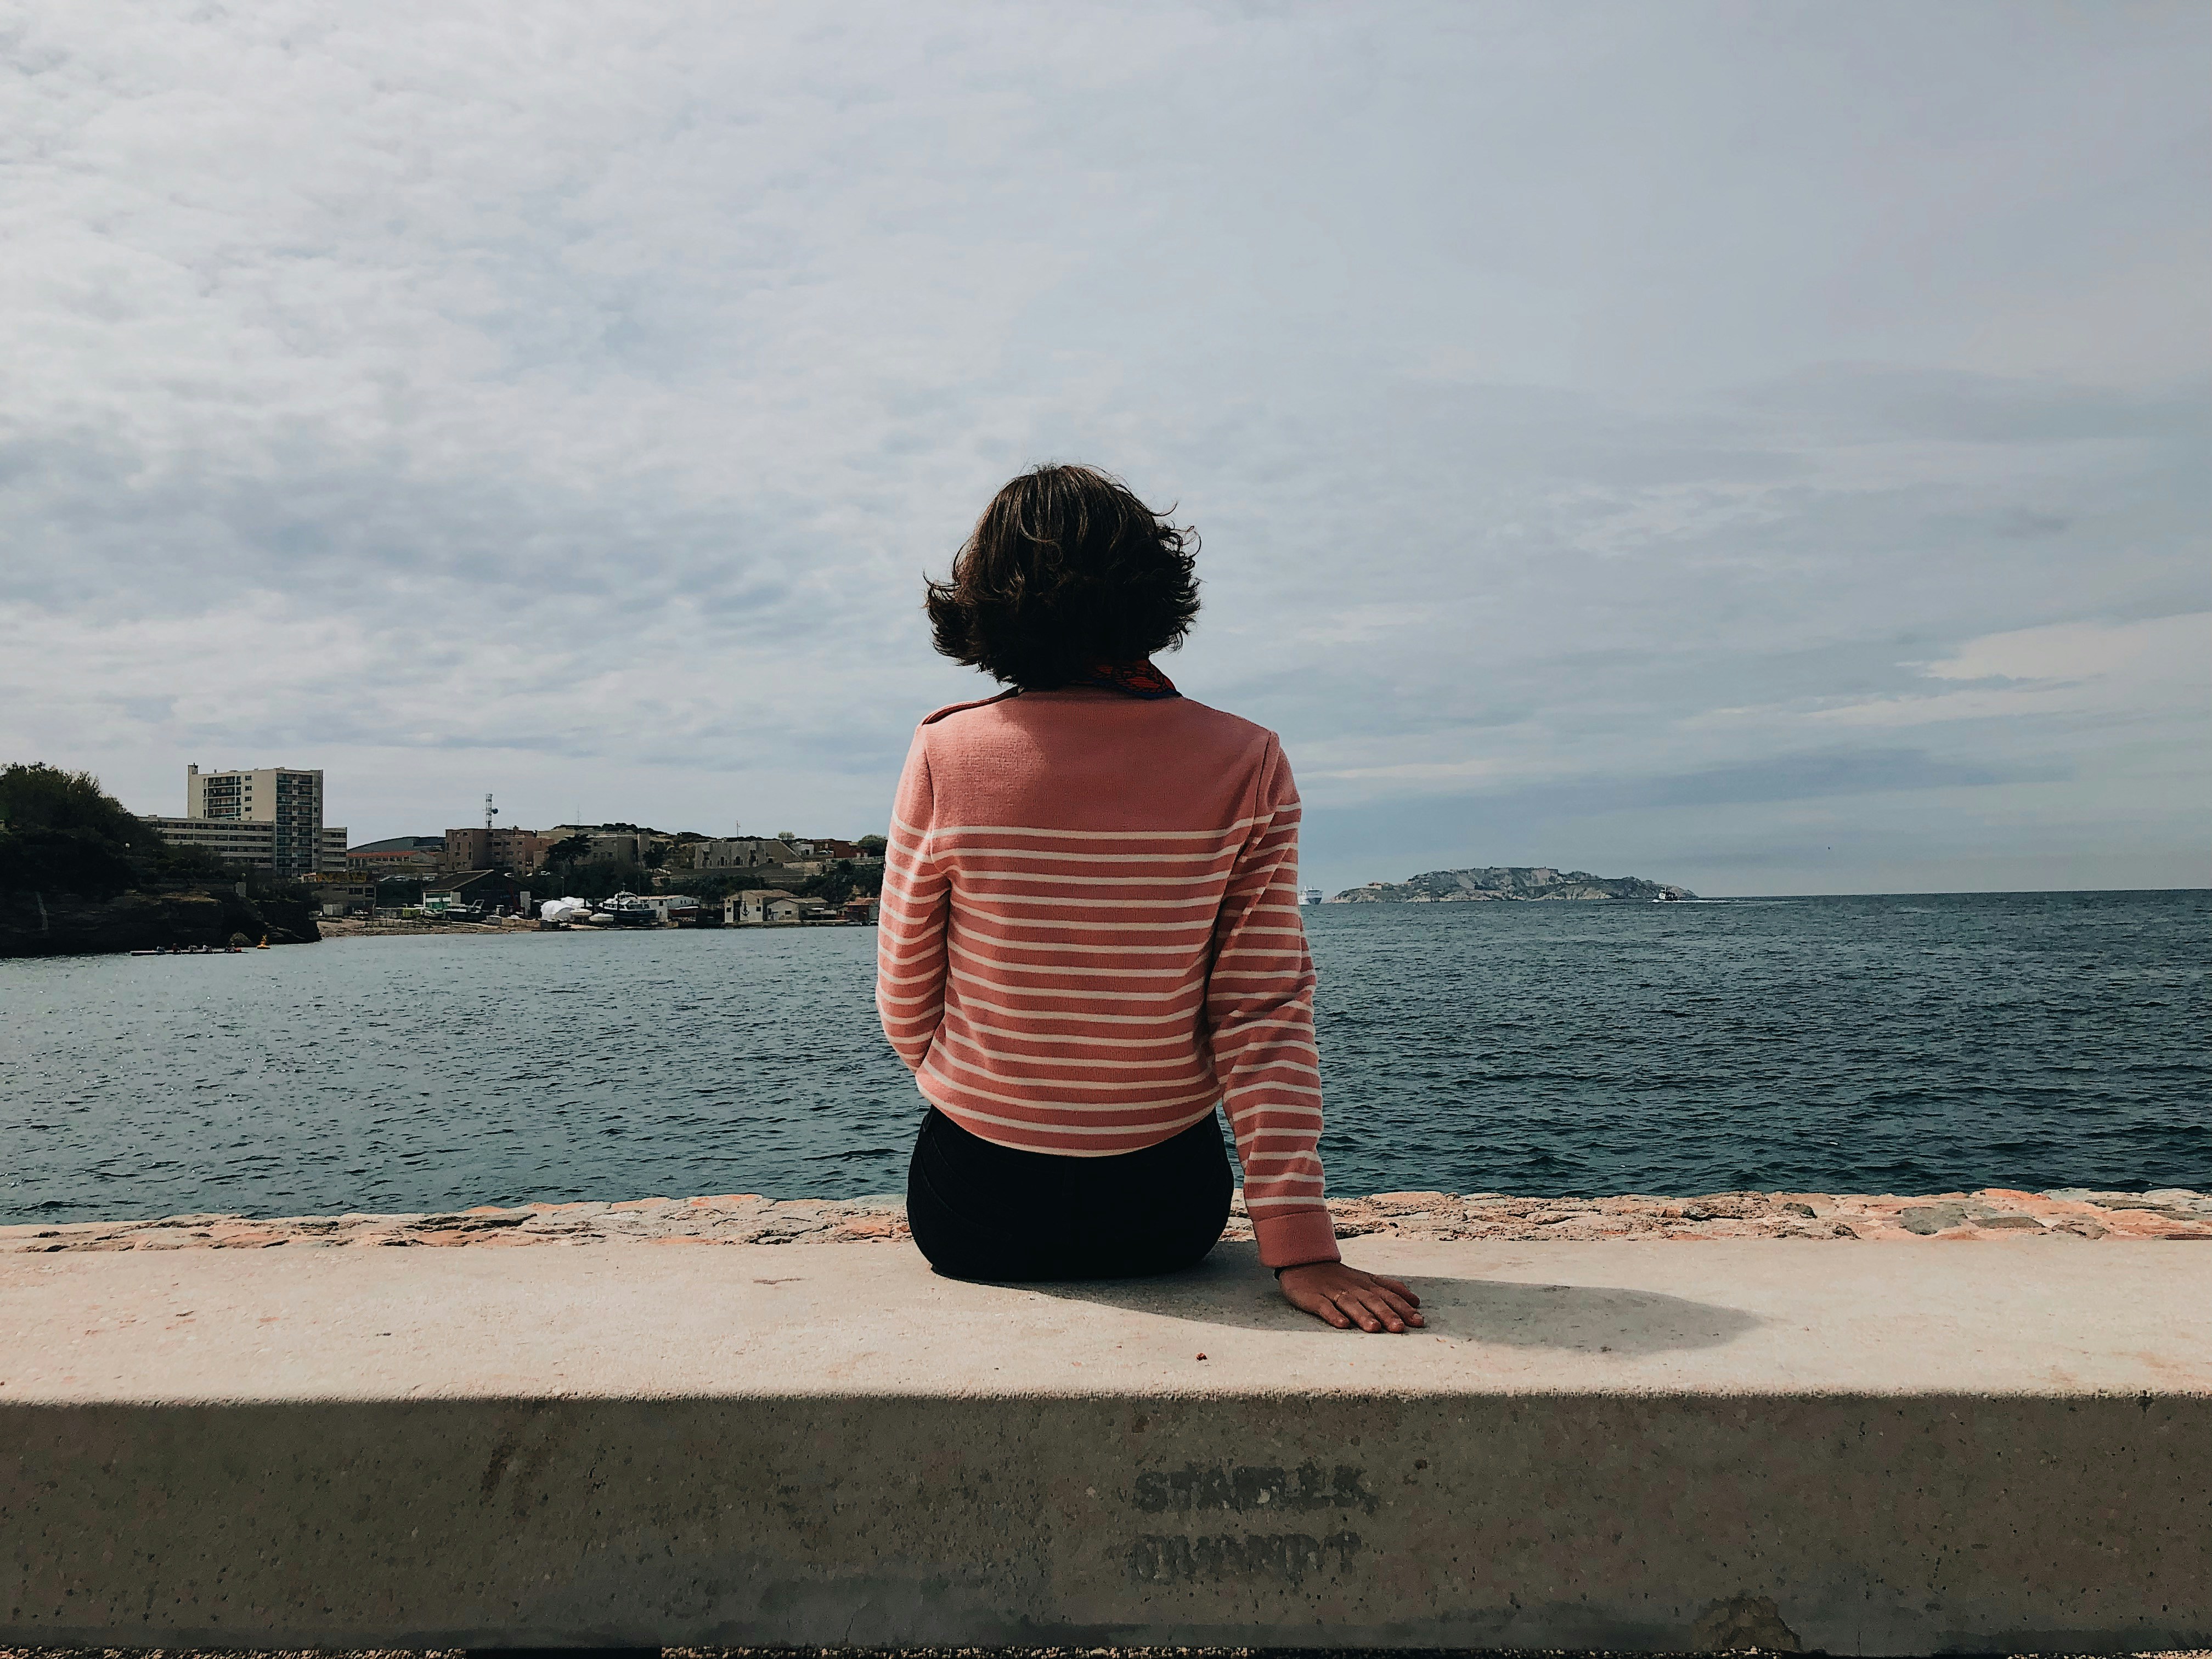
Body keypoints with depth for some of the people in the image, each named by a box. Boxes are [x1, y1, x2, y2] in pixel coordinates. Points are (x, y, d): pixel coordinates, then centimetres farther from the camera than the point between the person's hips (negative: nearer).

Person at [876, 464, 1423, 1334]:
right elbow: (1264, 1014, -14)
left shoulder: (946, 754, -13)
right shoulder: (1246, 763, -11)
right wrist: (1301, 1247, -12)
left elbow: (907, 1000, -4)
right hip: (1165, 1214, 1)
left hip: (973, 1213, 0)